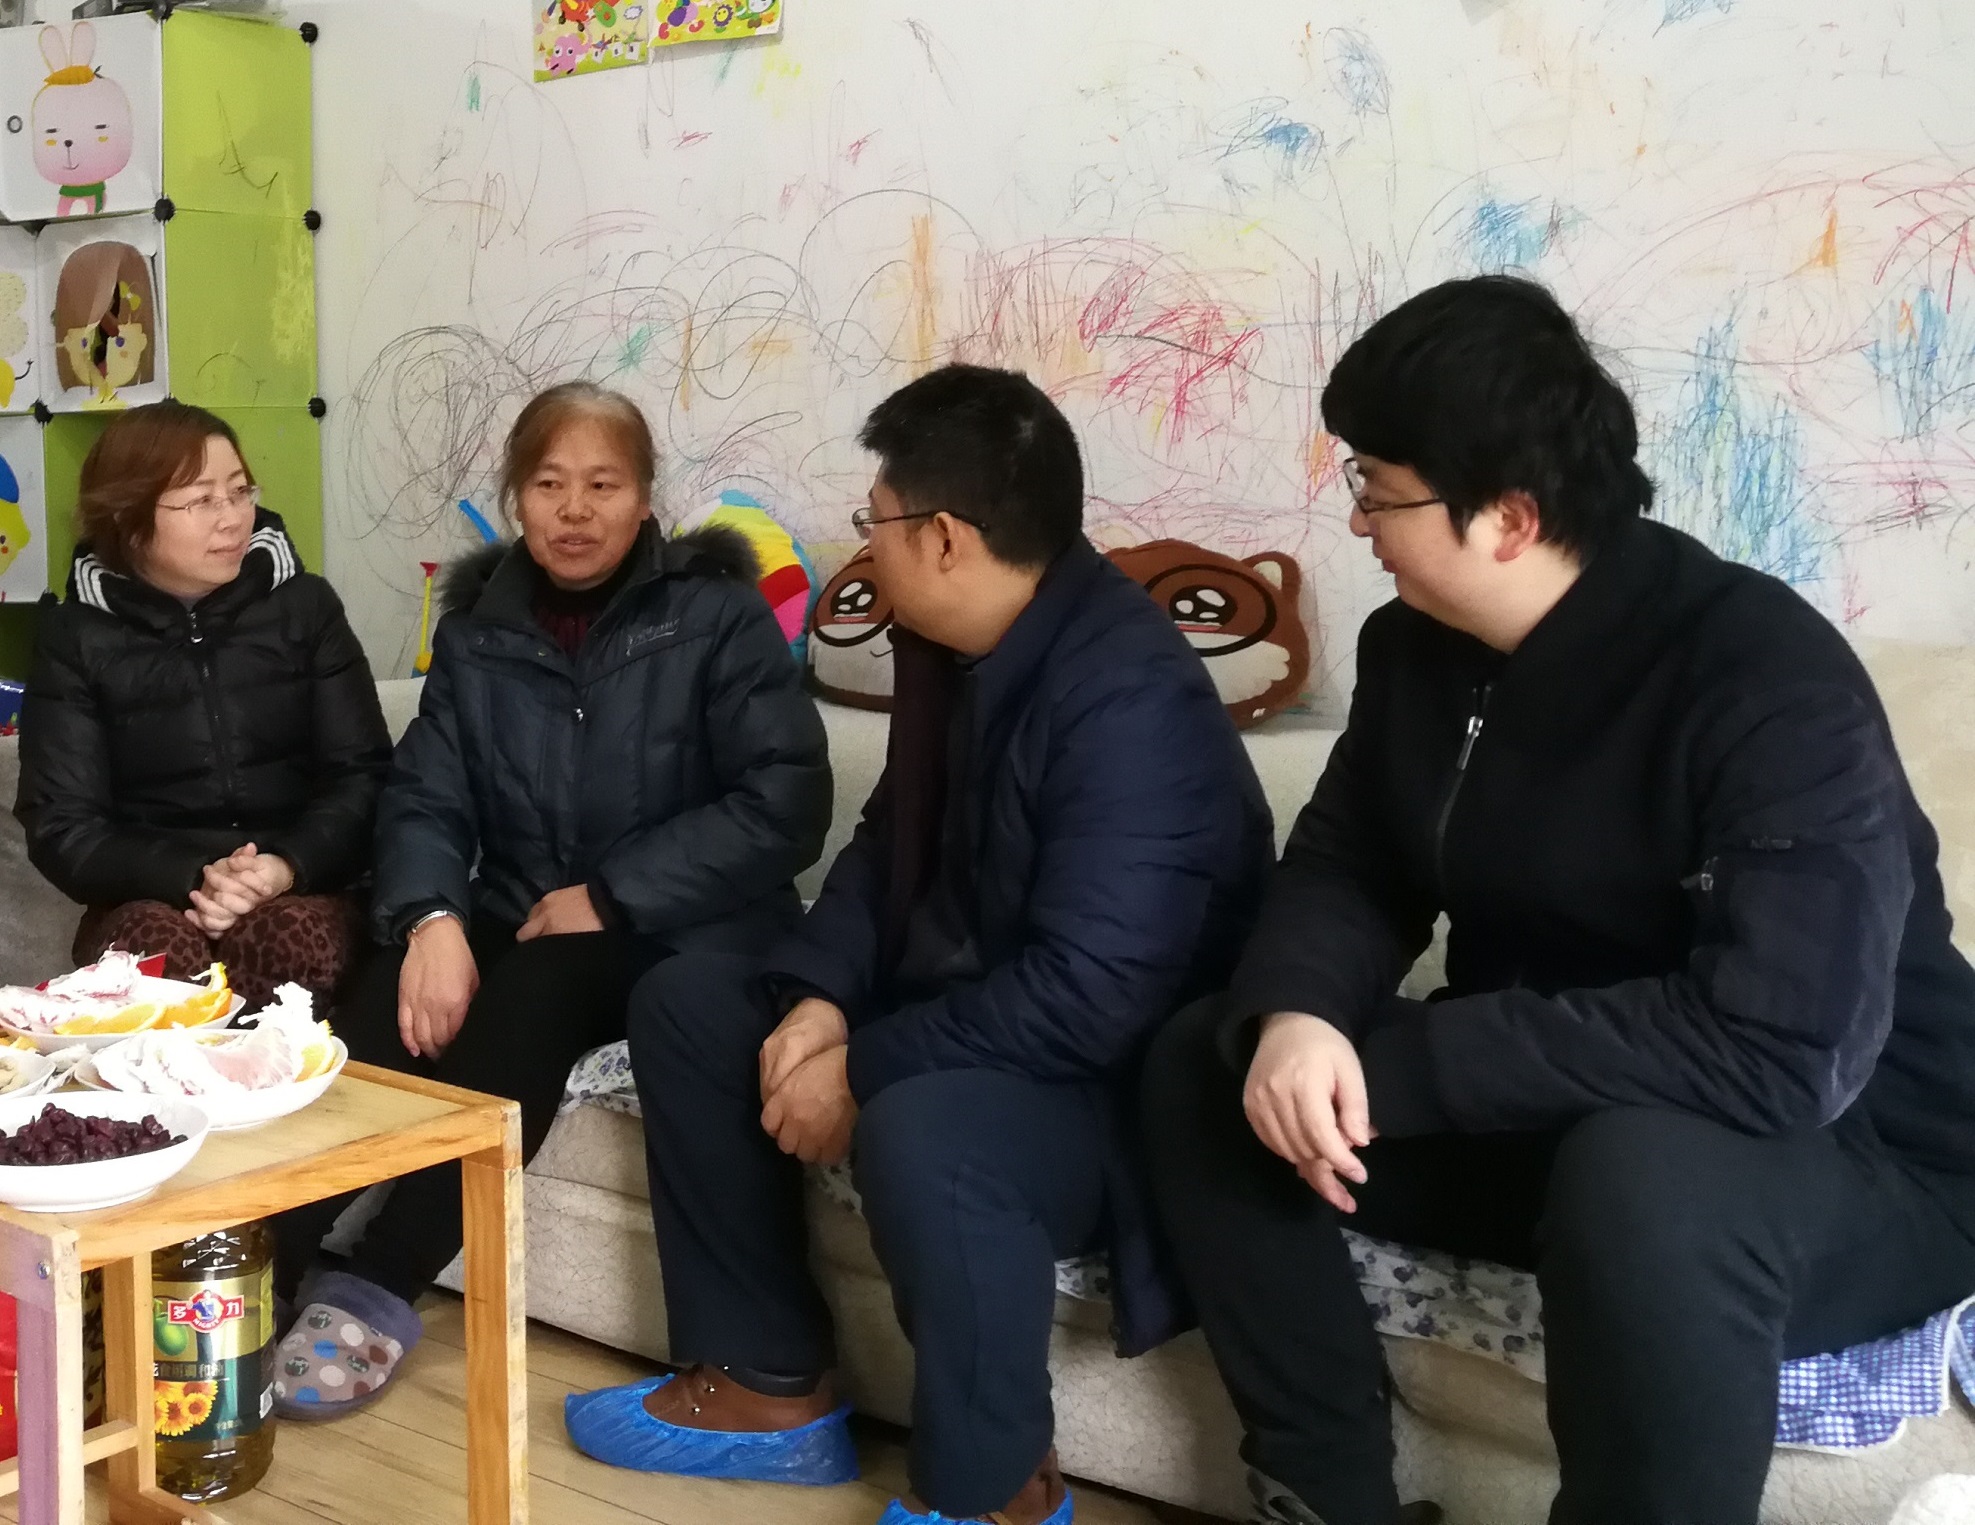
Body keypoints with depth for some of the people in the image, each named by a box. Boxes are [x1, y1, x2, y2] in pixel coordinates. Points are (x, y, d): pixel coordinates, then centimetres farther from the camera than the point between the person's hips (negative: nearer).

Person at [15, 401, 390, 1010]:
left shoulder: (304, 605, 6)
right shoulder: (76, 636, 3)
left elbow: (364, 775, 1)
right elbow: (63, 827, -1)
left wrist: (289, 868, -19)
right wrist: (192, 880, -20)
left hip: (299, 889, 1)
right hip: (151, 897, -1)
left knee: (290, 938, -34)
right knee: (161, 949, -35)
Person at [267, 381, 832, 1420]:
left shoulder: (717, 615, -5)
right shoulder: (476, 631, 8)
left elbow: (785, 804, -14)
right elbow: (425, 799, 0)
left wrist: (610, 896, -19)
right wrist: (430, 916, -22)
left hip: (678, 934, -4)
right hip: (517, 919, 4)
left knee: (532, 994, -32)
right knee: (395, 992, -26)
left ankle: (378, 1291, -28)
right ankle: (263, 1266, -27)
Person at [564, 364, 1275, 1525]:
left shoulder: (1131, 698, -27)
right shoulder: (957, 645, 2)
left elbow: (1086, 995, -32)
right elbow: (892, 846, 12)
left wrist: (864, 1069, -23)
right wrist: (821, 995, -6)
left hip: (1117, 1076, -10)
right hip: (953, 1003, 10)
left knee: (918, 1130, -39)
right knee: (688, 1001, 8)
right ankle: (773, 1387, 12)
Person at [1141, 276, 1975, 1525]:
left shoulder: (1769, 683, -26)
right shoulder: (1417, 642, -2)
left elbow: (1781, 1049, -34)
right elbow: (1346, 867, 3)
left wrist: (1392, 1069, -31)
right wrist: (1297, 1016, -22)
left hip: (1860, 1155, -7)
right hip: (1542, 1115, 7)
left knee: (1642, 1180, -40)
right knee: (1204, 1067, -4)